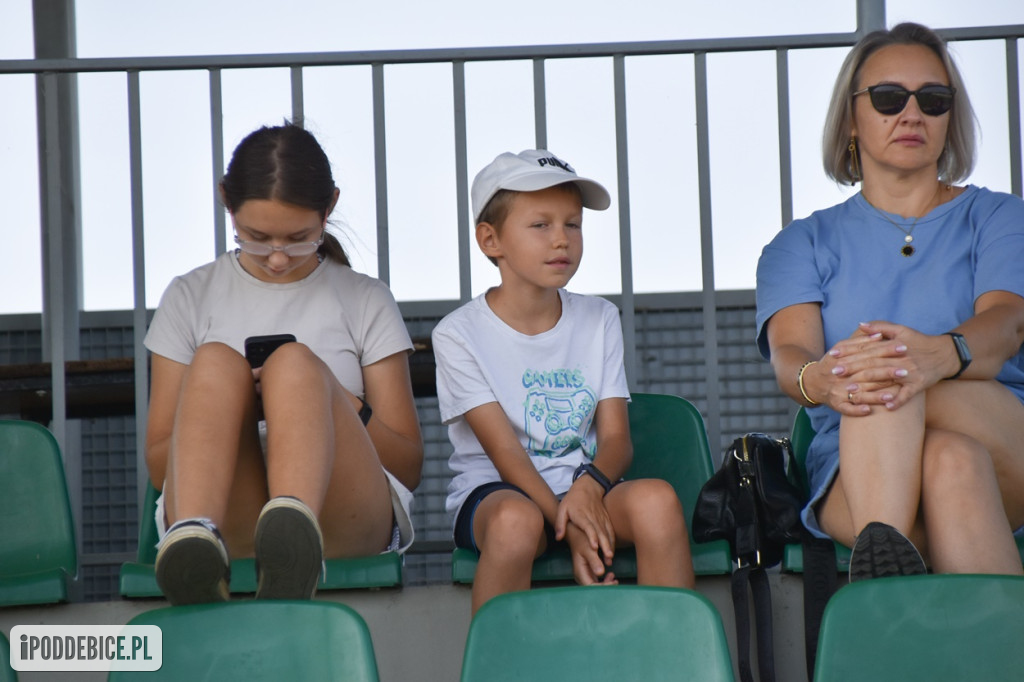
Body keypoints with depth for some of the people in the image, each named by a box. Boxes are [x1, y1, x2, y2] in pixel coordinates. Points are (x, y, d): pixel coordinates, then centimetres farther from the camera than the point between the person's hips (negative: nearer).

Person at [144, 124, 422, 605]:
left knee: (295, 364, -28)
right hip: (225, 517, 1)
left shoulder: (366, 301, 18)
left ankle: (292, 539, -60)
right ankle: (195, 545, -57)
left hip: (344, 519, 0)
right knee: (216, 362, -27)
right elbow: (158, 464, 14)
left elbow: (408, 466, 13)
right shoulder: (191, 297, 19)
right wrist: (229, 407, -6)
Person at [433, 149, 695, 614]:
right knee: (515, 520, -38)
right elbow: (505, 452, -11)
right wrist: (566, 528, -24)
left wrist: (590, 486, -22)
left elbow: (615, 437, 2)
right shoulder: (458, 334, -3)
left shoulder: (599, 320, 10)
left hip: (582, 485, 3)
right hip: (494, 491, -3)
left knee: (657, 498, -28)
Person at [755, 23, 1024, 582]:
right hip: (855, 472, 0)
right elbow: (789, 354, -3)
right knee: (953, 460, -38)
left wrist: (941, 355, -34)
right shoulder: (804, 244, 18)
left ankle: (882, 555, -54)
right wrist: (818, 379, -32)